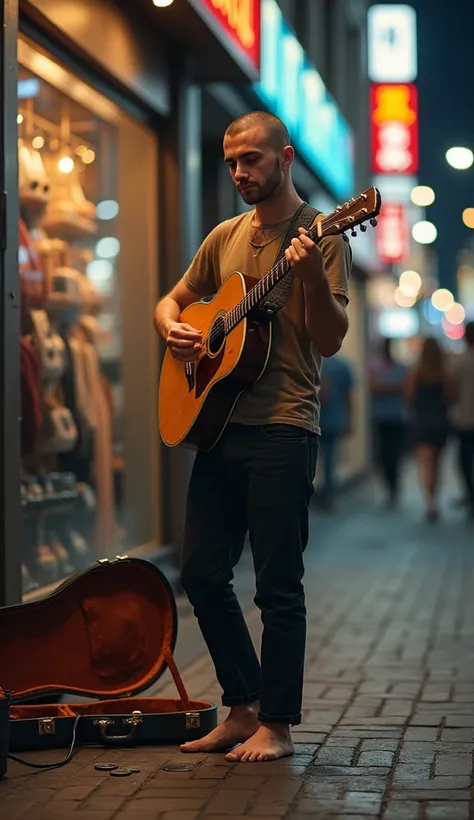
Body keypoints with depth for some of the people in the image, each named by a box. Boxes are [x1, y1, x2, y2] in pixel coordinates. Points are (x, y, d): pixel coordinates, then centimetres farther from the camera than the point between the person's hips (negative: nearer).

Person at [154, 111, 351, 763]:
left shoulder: (321, 237, -3)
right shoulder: (226, 237, 16)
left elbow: (329, 342, -11)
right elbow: (173, 300, 25)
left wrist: (312, 275, -28)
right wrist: (172, 328, 2)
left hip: (283, 430, -7)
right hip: (219, 422, 7)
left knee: (277, 585, -3)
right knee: (202, 573, 8)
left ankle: (277, 723, 8)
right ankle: (244, 707, 21)